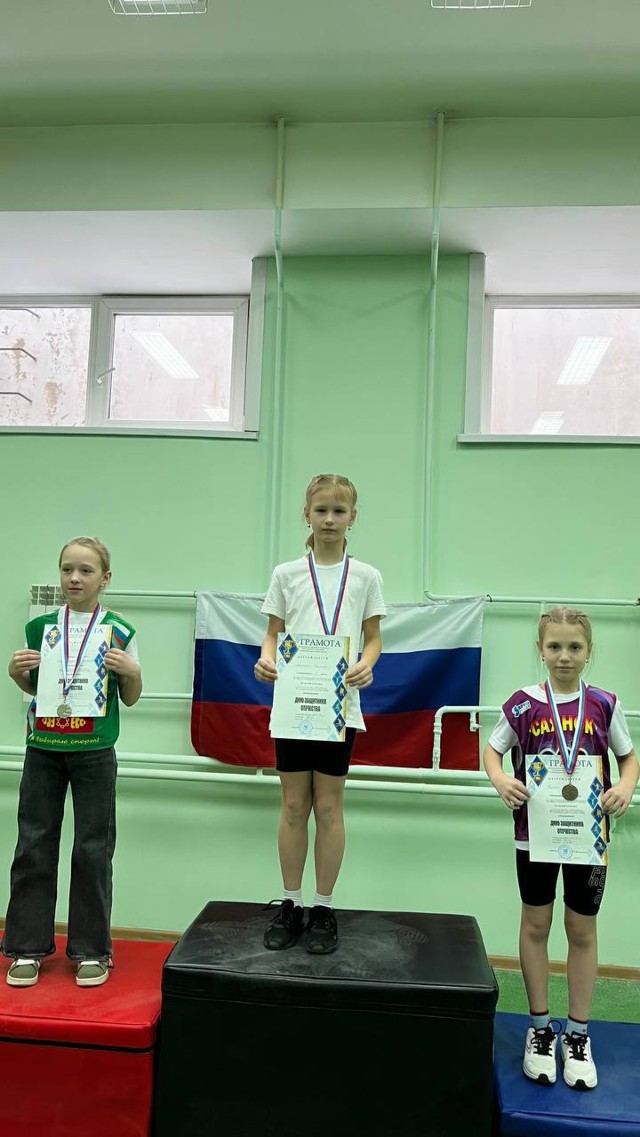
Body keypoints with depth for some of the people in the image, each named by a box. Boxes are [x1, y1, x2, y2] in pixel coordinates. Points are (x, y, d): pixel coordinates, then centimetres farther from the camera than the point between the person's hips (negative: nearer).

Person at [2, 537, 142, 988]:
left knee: (92, 850, 4)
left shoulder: (118, 631, -3)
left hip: (94, 752, -2)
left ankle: (91, 950, 18)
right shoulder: (41, 627, 4)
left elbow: (130, 698, 3)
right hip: (43, 748, 2)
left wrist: (131, 672, -16)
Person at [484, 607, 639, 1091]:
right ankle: (540, 1029, 28)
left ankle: (578, 1034, 28)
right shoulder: (524, 705, -8)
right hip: (536, 830, 0)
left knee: (582, 929, 12)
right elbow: (493, 750, 2)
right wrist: (501, 780, -19)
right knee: (536, 924, 11)